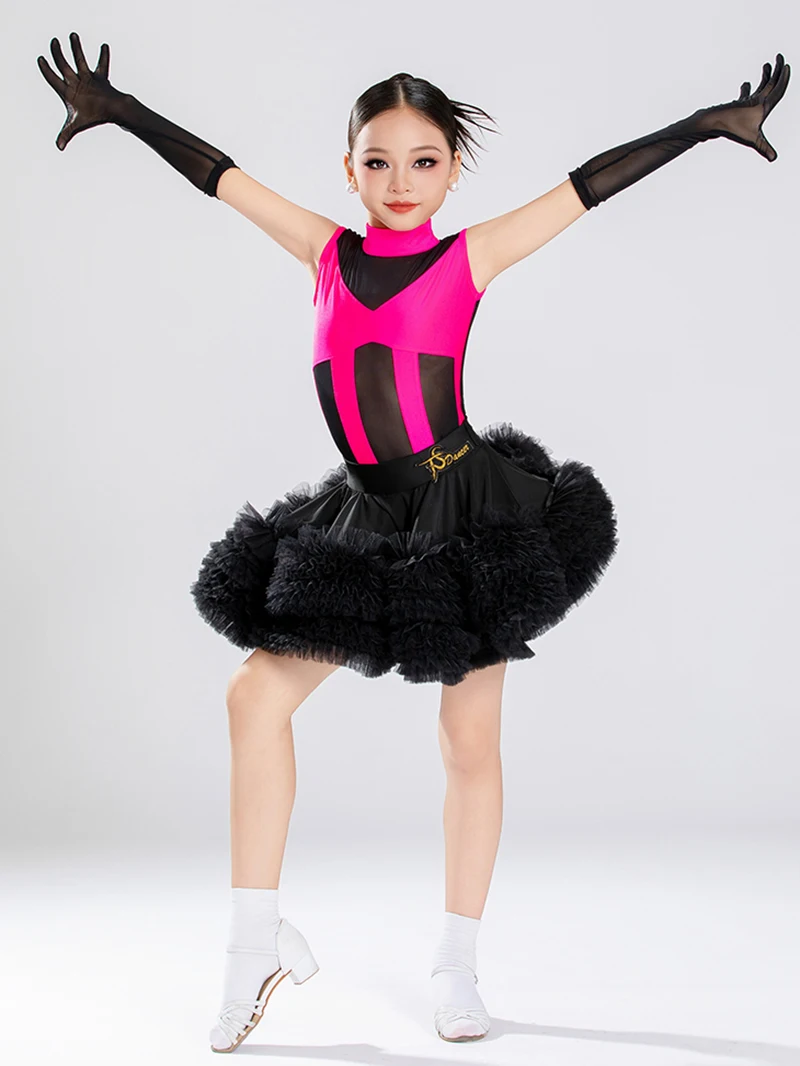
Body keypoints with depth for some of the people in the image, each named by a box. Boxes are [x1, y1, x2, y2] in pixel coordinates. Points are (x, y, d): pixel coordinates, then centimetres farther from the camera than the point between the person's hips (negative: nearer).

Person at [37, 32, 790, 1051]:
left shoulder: (469, 258, -1)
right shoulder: (327, 252, 7)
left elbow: (592, 183, -2)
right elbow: (218, 172, 12)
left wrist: (708, 122, -3)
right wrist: (117, 110, 16)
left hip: (472, 520, -3)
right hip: (365, 527, 3)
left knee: (469, 739, 3)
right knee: (256, 692, -5)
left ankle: (457, 963, 20)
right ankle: (261, 938, 7)